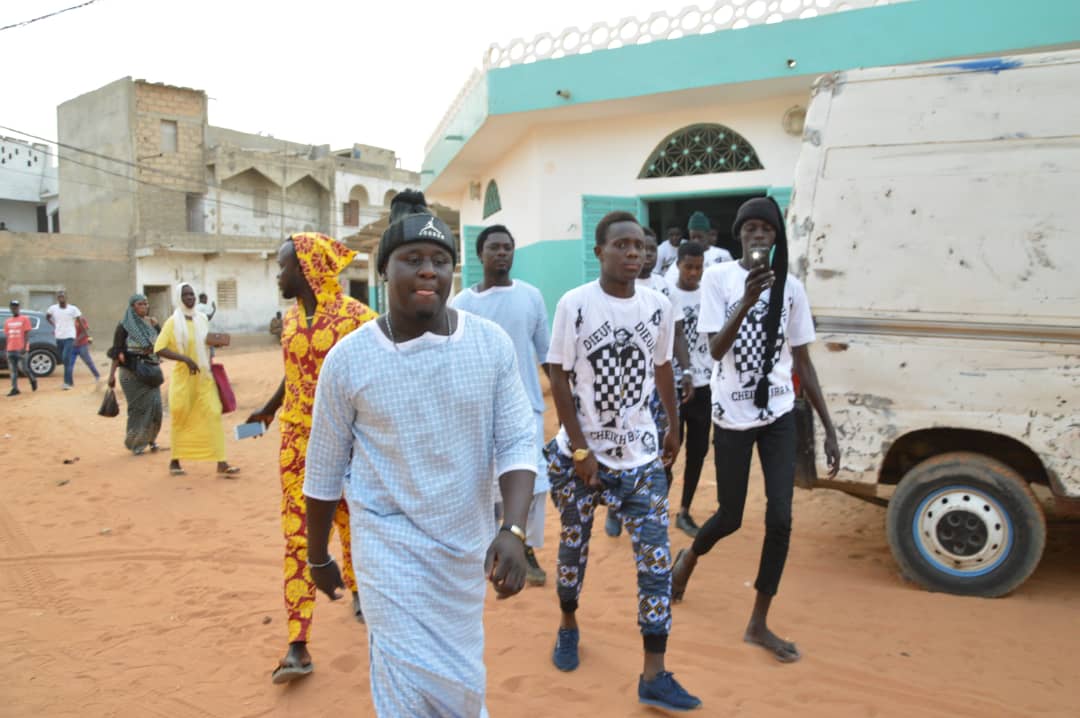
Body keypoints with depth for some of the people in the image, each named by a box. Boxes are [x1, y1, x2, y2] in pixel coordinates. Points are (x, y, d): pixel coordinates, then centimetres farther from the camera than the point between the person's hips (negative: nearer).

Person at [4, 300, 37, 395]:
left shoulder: (24, 319, -1)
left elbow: (27, 334, -6)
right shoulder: (7, 321, 15)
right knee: (12, 370, 1)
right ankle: (15, 389, 2)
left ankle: (33, 380, 20)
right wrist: (7, 347, 12)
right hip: (10, 350, 5)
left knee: (23, 368, -6)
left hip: (21, 349, -5)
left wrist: (24, 347, -14)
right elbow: (7, 335, 18)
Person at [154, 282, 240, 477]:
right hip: (183, 378, -4)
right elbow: (159, 349, -15)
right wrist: (185, 359, -23)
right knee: (181, 419, 6)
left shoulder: (201, 319, 8)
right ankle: (174, 462, 23)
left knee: (213, 415, -5)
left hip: (205, 377, 4)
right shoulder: (173, 322, -7)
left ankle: (221, 463, -5)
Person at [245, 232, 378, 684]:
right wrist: (269, 409, 34)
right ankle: (298, 645, 3)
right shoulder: (290, 319, 5)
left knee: (352, 525, 15)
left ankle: (357, 590, 44)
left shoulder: (356, 317, -13)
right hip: (297, 440, 4)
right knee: (297, 537, -1)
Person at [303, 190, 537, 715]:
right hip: (391, 548, -3)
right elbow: (324, 471, -1)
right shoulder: (348, 359, -11)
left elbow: (517, 443, -7)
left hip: (468, 546, 3)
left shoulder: (492, 343, -8)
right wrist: (318, 557, 9)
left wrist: (513, 530, -22)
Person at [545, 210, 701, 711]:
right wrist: (579, 449, -12)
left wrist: (674, 427, 17)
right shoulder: (574, 304, -11)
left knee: (656, 561, -1)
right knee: (574, 545, 15)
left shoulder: (658, 306, -1)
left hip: (640, 456, 3)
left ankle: (654, 676, 8)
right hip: (578, 454, -2)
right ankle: (568, 627, 42)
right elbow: (559, 377, -10)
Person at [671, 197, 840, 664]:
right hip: (732, 414, -2)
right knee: (731, 517, 7)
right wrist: (746, 302, -30)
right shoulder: (718, 278, -6)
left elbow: (802, 362, 6)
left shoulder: (791, 288, 2)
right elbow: (716, 349, -14)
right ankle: (688, 559, 42)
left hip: (779, 414, 3)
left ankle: (759, 624, 15)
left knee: (780, 518, -2)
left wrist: (829, 428, 4)